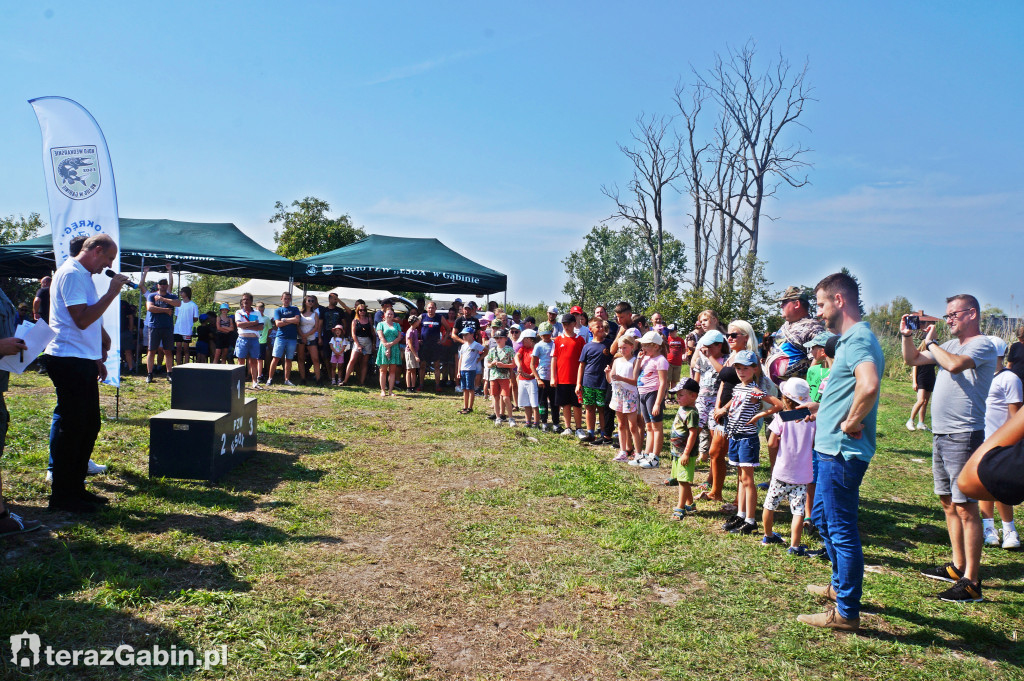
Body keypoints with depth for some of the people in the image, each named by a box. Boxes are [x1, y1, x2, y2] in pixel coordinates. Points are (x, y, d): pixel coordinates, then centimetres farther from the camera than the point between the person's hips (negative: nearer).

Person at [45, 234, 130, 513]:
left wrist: (97, 358, 23)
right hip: (69, 361, -10)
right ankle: (62, 496, 6)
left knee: (89, 426, 13)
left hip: (82, 361, 10)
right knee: (70, 427, -4)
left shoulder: (83, 275, 19)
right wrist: (112, 292, -18)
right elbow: (82, 319, -23)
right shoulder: (72, 273, -13)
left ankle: (76, 488, 23)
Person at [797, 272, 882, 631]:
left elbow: (869, 386, -38)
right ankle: (840, 585, 40)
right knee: (822, 517, 24)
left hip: (841, 452, -11)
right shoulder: (850, 339, 14)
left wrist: (851, 423, -25)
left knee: (842, 530, -1)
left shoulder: (858, 339, -19)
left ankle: (846, 612, 11)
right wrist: (819, 407, 18)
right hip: (833, 449, 11)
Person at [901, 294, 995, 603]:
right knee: (948, 502, 15)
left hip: (964, 435, -9)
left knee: (965, 506, -8)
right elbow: (912, 360, 23)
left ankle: (971, 581, -5)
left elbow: (955, 364, -28)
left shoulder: (983, 345, -10)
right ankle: (958, 566, 26)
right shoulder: (951, 345, 16)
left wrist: (931, 342, -11)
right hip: (941, 434, 9)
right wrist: (907, 335, 7)